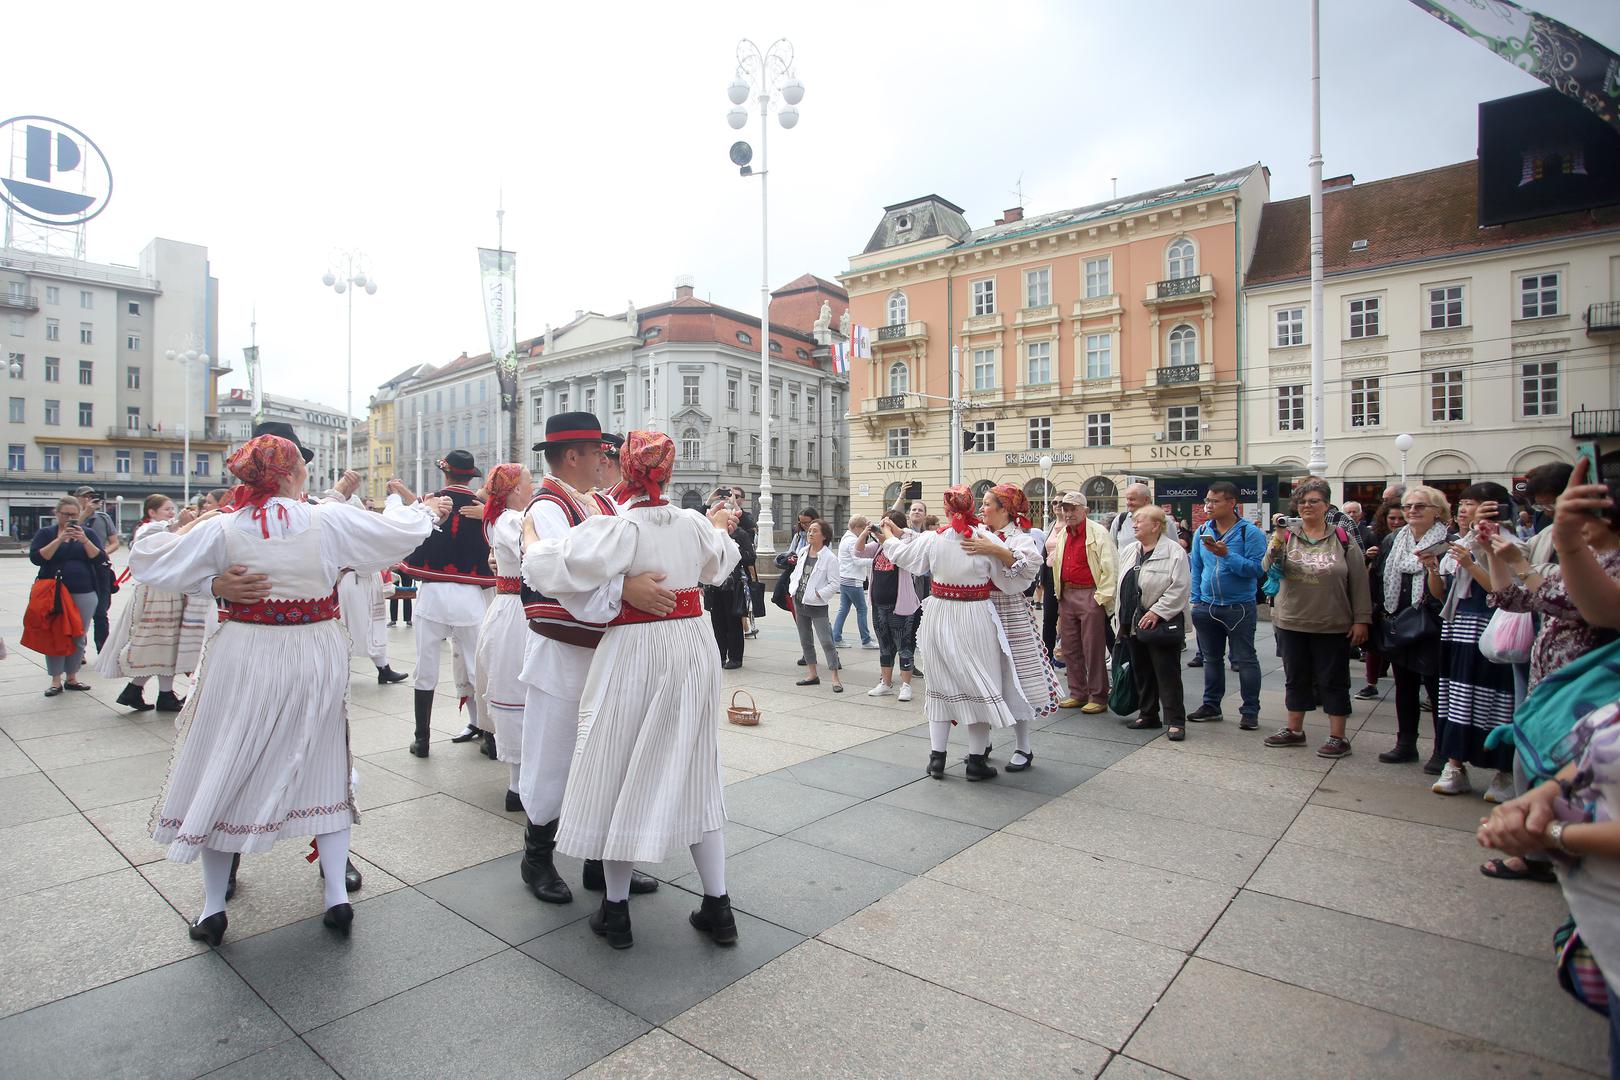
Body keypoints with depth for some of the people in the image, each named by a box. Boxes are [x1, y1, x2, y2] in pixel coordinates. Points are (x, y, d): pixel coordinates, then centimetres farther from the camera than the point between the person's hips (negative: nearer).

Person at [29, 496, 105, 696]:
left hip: (84, 593, 1)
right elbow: (36, 558, -10)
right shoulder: (46, 533, 4)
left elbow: (98, 558, -3)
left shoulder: (88, 533, 8)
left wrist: (84, 540, -16)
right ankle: (56, 680, 5)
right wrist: (60, 539, -17)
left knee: (79, 637, 4)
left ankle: (72, 677, 16)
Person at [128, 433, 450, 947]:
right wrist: (427, 508, 19)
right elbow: (397, 529, 0)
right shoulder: (329, 520, -10)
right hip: (315, 659, 0)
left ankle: (212, 908, 24)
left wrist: (189, 524, 14)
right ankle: (337, 896, 16)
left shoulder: (223, 528, -9)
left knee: (224, 774, 15)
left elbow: (148, 559, 0)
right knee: (325, 771, 13)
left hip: (244, 663, 0)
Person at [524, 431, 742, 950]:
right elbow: (719, 565, 22)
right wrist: (720, 528, 44)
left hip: (633, 655, -5)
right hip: (691, 651, 5)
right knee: (692, 774, 14)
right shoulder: (693, 524, 2)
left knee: (618, 774, 11)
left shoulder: (616, 527, -15)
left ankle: (615, 910, 23)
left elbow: (547, 566, -19)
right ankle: (717, 906, 20)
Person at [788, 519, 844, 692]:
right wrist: (793, 589, 4)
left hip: (817, 606, -7)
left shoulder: (830, 558, -12)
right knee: (805, 641, 14)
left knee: (826, 642, -8)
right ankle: (812, 674, 26)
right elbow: (795, 573, 18)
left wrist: (818, 594, -18)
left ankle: (835, 678, -4)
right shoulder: (803, 553, 7)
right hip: (799, 603, 7)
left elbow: (834, 584, -14)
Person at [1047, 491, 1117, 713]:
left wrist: (1102, 597, -15)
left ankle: (1098, 698, 6)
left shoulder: (1098, 532, -7)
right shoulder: (1061, 534, 14)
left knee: (1093, 649, -3)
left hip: (1090, 595, -7)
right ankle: (1078, 694, 21)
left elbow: (1110, 567, -11)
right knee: (1070, 648, 10)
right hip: (1066, 595, 7)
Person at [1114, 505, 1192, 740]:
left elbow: (1180, 588, -16)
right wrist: (1119, 616, 12)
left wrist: (1157, 612, -19)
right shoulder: (1128, 551, 12)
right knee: (1141, 673, 14)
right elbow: (1120, 585, 16)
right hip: (1133, 624, 7)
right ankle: (1149, 715, 25)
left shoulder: (1174, 552, -10)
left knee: (1167, 674, -2)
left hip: (1161, 625, -7)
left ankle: (1175, 721, 4)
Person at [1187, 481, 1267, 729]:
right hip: (1207, 607, 5)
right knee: (1211, 659, 14)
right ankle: (1211, 706, 26)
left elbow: (1257, 569, -18)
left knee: (1245, 660, 3)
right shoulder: (1202, 531, 5)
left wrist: (1226, 555, -28)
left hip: (1239, 608, -5)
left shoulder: (1250, 532, -10)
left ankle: (1250, 711, 14)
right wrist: (1195, 601, 6)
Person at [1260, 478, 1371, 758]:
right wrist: (1277, 540, -23)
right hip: (1292, 623, 3)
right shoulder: (1287, 536, 2)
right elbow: (1268, 569, -8)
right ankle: (1294, 730, 27)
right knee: (1296, 678, 14)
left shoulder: (1343, 538, -2)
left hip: (1333, 626, -2)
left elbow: (1359, 581, -2)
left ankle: (1338, 737, 16)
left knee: (1333, 681, 6)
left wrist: (1362, 619, -5)